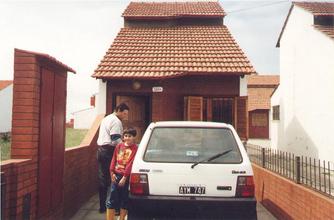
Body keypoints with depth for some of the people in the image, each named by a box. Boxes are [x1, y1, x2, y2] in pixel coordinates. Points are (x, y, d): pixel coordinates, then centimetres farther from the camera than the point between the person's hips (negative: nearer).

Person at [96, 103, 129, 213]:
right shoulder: (116, 121, -11)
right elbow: (115, 140, -18)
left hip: (101, 150, 10)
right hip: (109, 151, -9)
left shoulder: (106, 119, 21)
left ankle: (102, 206, 15)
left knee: (102, 178, 10)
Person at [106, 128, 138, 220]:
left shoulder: (135, 149, -7)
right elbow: (114, 159, 8)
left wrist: (124, 177, -16)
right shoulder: (119, 146, 8)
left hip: (126, 177, -4)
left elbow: (131, 164, -13)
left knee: (124, 201, 8)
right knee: (111, 200, 5)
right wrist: (112, 172, -2)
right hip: (116, 175, 4)